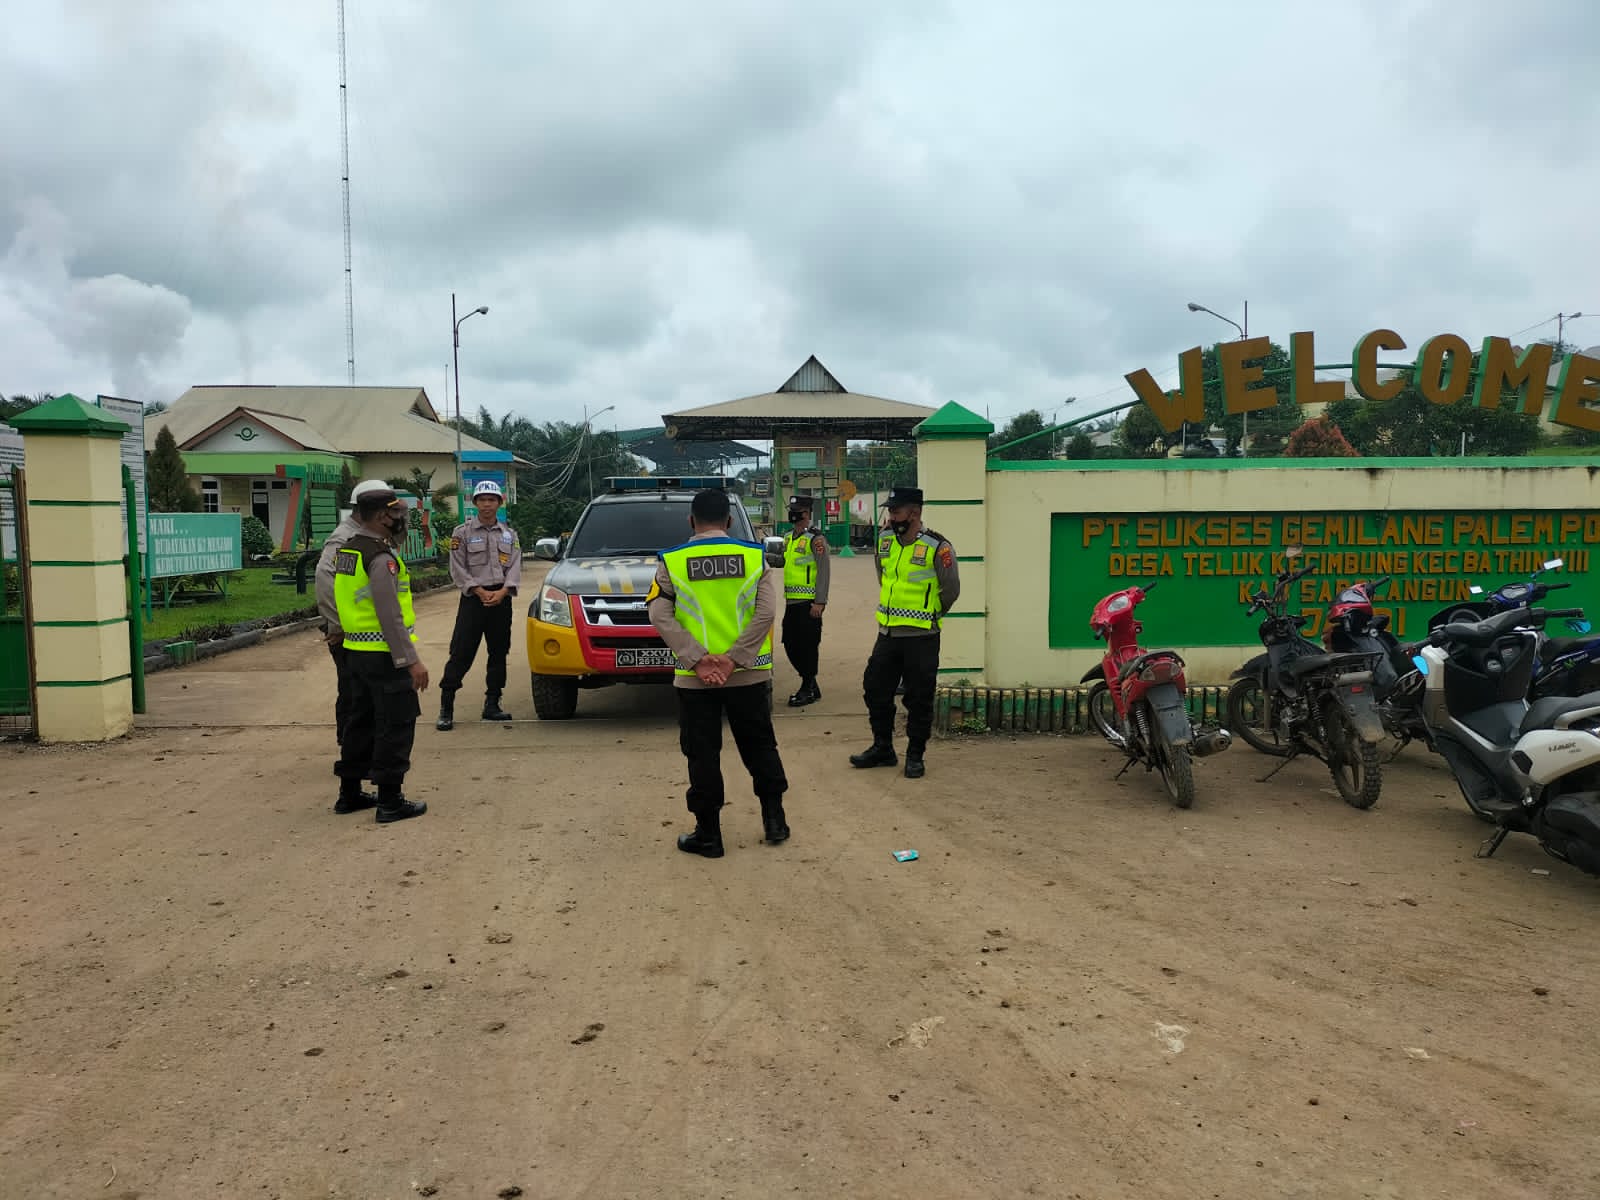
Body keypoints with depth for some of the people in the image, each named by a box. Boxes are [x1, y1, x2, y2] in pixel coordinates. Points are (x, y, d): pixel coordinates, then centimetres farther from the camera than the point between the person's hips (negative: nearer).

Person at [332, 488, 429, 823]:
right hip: (384, 655, -10)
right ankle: (390, 801, 2)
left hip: (358, 653, 10)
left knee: (361, 721, 18)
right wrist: (411, 660, -22)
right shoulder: (381, 558, -19)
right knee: (395, 726, -2)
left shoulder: (346, 552, 11)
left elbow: (344, 601, 20)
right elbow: (390, 616, -23)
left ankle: (349, 792, 27)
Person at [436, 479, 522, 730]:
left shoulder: (509, 534, 12)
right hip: (473, 598, -4)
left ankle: (492, 705, 16)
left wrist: (501, 592, -11)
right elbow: (458, 570, -2)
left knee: (499, 652, 7)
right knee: (461, 653, -8)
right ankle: (446, 708, -5)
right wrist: (481, 592, -12)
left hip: (501, 598, 4)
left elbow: (514, 568, 5)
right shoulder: (463, 532, 3)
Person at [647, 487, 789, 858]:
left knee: (702, 755, 8)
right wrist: (734, 659, -12)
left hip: (694, 678, -1)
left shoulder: (672, 562, 0)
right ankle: (774, 818, 22)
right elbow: (766, 613, -9)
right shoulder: (755, 557, 0)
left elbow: (659, 615, -9)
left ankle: (708, 834, 13)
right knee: (759, 746, 17)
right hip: (749, 674, 1)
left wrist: (698, 660, -14)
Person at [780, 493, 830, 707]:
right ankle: (811, 686, 22)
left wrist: (819, 602, -18)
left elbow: (823, 571, -14)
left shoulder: (815, 538, -10)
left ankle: (807, 690, 6)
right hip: (792, 601, 9)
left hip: (808, 602, -9)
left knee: (807, 645, -3)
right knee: (790, 644, 10)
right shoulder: (789, 538, 16)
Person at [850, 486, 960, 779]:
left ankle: (915, 756, 17)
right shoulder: (885, 539, 3)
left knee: (919, 699, 3)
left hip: (921, 637, -6)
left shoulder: (937, 547, -15)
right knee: (876, 690, 12)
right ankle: (882, 748, 27)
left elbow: (951, 589, -4)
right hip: (887, 633, 6)